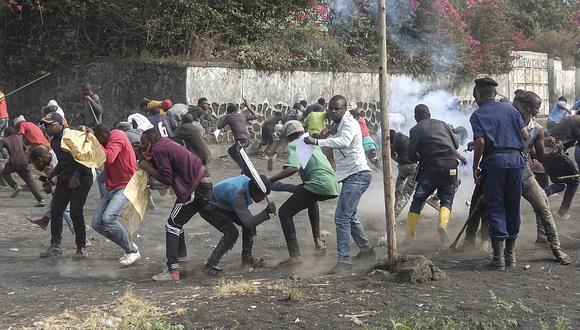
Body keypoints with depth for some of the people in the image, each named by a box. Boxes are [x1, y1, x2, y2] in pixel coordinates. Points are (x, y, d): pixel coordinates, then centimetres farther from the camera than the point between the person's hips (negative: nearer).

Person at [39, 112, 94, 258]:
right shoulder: (54, 142, 12)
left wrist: (76, 176, -20)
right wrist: (51, 176, 13)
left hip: (81, 178, -9)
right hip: (65, 178, 9)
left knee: (75, 212, -13)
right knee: (55, 210, 3)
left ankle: (81, 247, -1)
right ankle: (55, 246, 12)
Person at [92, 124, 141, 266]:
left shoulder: (117, 136, -12)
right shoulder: (109, 142, 19)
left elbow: (108, 157, -28)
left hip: (126, 187, -10)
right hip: (112, 189, 10)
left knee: (108, 218, -27)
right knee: (96, 223, 2)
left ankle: (132, 251, -11)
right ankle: (128, 248, 13)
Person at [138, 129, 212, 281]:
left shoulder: (158, 150, -11)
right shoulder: (166, 144, 18)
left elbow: (167, 179, -15)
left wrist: (149, 168, -6)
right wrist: (149, 168, 8)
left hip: (196, 188, -10)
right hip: (203, 182, 10)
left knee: (172, 225, -8)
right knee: (177, 223, 21)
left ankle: (172, 271, -13)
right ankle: (182, 261, 30)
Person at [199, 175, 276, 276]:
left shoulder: (249, 180, -17)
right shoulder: (238, 195, -41)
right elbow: (248, 221, -45)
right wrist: (266, 212, -55)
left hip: (223, 205, 9)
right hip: (209, 208, -9)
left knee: (249, 226, 1)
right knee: (231, 233, -23)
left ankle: (247, 259, 15)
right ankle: (210, 265, -14)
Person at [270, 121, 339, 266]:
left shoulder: (293, 145, 3)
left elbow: (293, 168, -16)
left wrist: (270, 180, -15)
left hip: (319, 185, -8)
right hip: (334, 185, 8)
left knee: (285, 212, -1)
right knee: (311, 199, 40)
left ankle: (295, 254, -15)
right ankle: (318, 240, 38)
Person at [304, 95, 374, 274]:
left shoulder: (349, 123, -15)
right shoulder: (338, 125, 18)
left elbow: (344, 141, -34)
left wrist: (317, 141, -40)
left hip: (357, 175, -11)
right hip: (351, 176, 11)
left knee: (341, 217, -18)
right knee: (349, 216, 24)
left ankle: (344, 260, -20)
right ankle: (366, 247, 41)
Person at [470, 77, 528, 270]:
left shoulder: (477, 115, 3)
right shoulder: (510, 109, 12)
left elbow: (480, 142, -10)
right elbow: (525, 135, 7)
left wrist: (475, 167, -1)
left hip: (494, 161, -3)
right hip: (515, 159, 3)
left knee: (495, 208, 1)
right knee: (513, 207, 12)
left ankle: (499, 256, -4)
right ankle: (511, 254, 17)